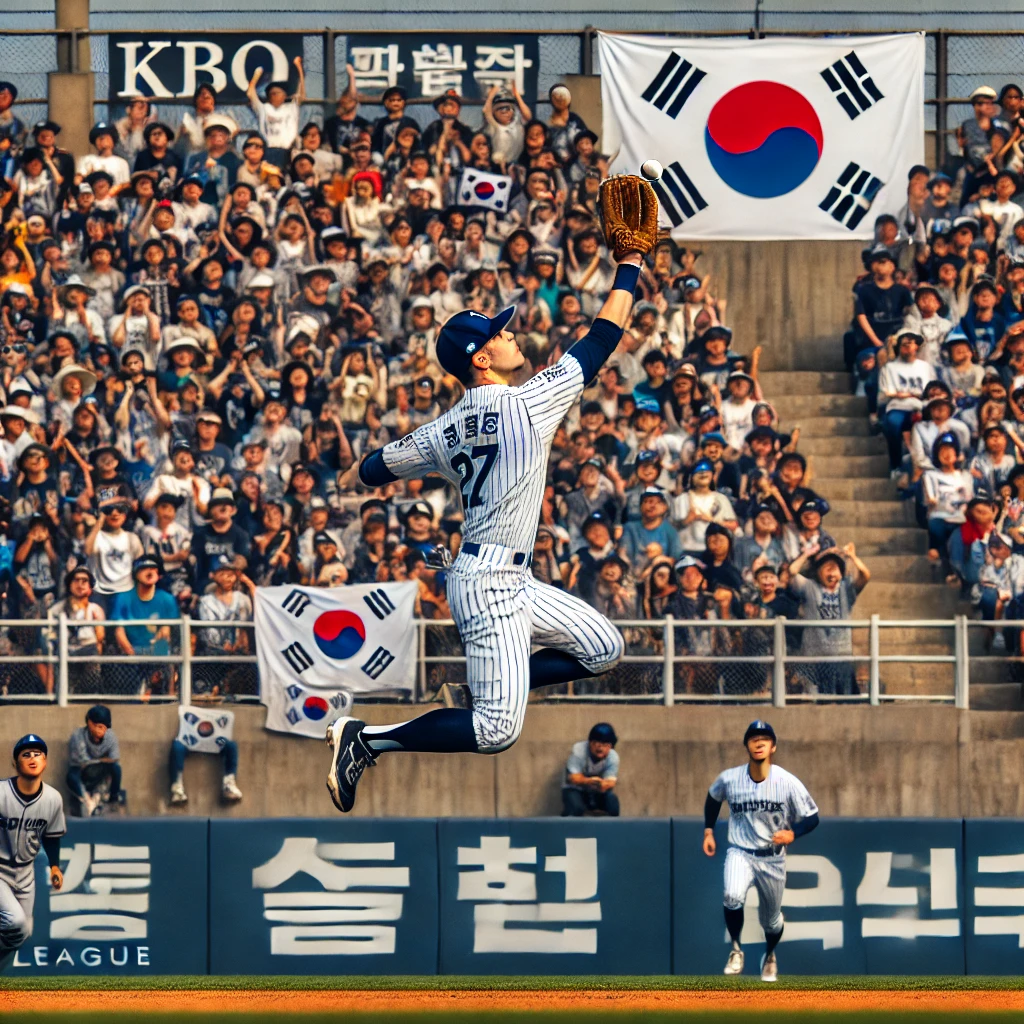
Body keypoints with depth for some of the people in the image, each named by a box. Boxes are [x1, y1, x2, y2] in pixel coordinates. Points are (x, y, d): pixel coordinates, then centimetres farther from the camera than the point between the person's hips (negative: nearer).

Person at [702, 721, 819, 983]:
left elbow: (812, 818, -6)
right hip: (740, 853, 0)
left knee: (771, 918, 15)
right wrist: (708, 831, 8)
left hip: (772, 858, 0)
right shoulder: (729, 779, -8)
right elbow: (713, 798, 16)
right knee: (732, 896, -30)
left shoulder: (788, 783, -13)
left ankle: (770, 956, 47)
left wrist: (792, 834, -24)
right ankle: (735, 949, -7)